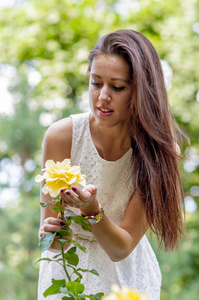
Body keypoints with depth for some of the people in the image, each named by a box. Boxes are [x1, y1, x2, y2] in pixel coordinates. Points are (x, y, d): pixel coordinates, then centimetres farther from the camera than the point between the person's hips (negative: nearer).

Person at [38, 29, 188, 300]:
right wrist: (51, 230, -36)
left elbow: (121, 249, -21)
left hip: (127, 275, 0)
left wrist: (92, 211, -38)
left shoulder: (158, 150, -20)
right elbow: (51, 238, -14)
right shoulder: (61, 136, -19)